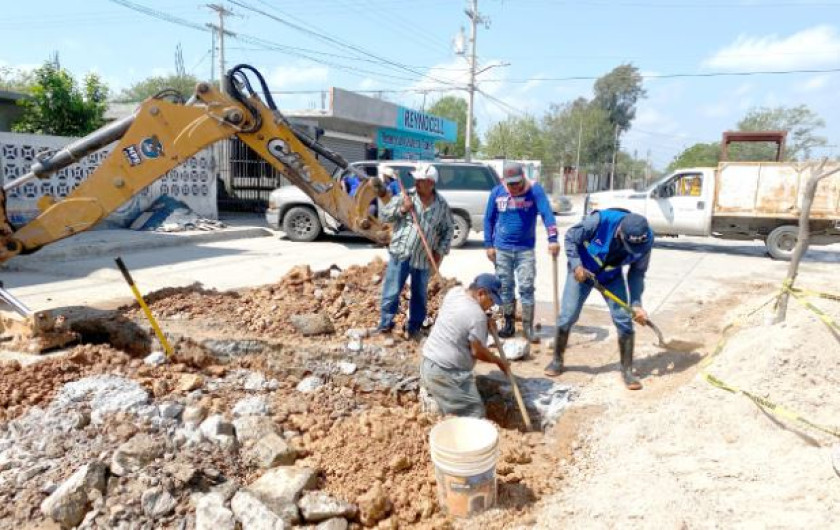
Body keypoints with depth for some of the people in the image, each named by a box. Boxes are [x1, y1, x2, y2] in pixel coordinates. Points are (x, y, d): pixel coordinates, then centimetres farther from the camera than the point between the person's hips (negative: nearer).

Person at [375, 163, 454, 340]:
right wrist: (402, 209, -15)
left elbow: (448, 229, 11)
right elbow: (384, 215, 0)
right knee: (391, 291, -1)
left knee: (419, 294, 11)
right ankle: (385, 324, 15)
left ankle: (414, 327, 27)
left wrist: (440, 250, 2)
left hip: (424, 258, 1)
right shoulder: (405, 197, -2)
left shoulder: (441, 205, 2)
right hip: (400, 254, -1)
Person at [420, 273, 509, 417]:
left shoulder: (455, 291, 4)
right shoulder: (477, 315, -20)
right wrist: (498, 361, 4)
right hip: (446, 372, -9)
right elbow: (477, 352, -12)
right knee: (474, 415, -4)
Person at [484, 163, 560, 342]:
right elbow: (489, 219, 5)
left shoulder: (535, 190, -8)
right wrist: (489, 245, 1)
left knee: (526, 288, -2)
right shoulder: (497, 192, -2)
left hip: (526, 249, -2)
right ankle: (509, 324, 22)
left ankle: (528, 327, 9)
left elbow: (547, 213, -17)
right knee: (505, 287, 10)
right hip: (501, 249, 2)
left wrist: (552, 239, -30)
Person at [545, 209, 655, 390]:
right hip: (582, 271, -2)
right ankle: (557, 360, 19)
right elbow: (570, 238, -19)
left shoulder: (646, 240, -24)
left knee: (624, 320, -4)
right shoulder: (600, 220, -36)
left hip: (612, 277, 2)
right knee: (567, 317, -3)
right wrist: (576, 265, -30)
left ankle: (627, 370, 11)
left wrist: (636, 304, -18)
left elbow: (637, 273, -10)